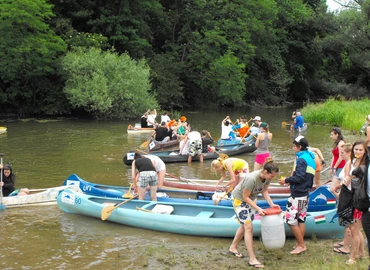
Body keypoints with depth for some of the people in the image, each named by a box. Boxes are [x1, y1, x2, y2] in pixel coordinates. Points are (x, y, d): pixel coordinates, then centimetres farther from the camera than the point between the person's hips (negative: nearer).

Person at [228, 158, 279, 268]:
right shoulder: (251, 179, -39)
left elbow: (265, 191, -4)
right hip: (239, 199, -8)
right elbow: (245, 197, -29)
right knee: (248, 227, -12)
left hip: (251, 199, 8)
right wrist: (258, 209, -31)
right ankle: (252, 259, -8)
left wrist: (272, 204, -16)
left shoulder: (267, 177, -18)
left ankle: (233, 248, 37)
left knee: (244, 225, 18)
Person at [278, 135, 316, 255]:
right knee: (301, 219, 15)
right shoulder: (310, 157, 13)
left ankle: (301, 245, 0)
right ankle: (301, 243, 22)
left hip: (298, 195, -10)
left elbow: (299, 177, -23)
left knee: (291, 219, -5)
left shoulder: (301, 159, -16)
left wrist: (286, 180, -11)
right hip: (304, 193, 10)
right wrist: (290, 180, 12)